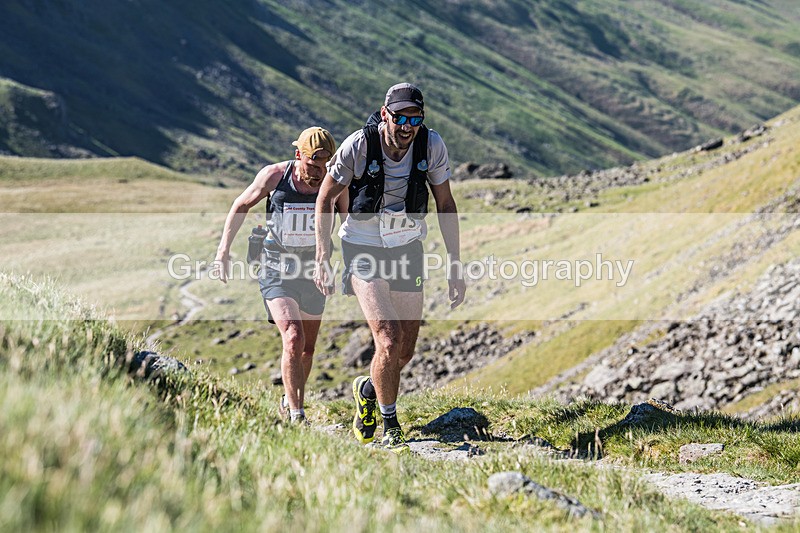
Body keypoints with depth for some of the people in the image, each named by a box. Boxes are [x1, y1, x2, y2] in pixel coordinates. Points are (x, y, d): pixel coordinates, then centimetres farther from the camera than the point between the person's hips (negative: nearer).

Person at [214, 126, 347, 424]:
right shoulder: (274, 175, -12)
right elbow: (241, 206, 5)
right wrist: (223, 250, 2)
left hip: (314, 272, 3)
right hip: (276, 271, -3)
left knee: (307, 348, 14)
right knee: (293, 338, -21)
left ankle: (291, 402, 39)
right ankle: (296, 416, -14)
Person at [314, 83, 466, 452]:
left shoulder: (432, 146, -12)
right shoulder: (358, 145, -20)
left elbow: (445, 205, 0)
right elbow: (326, 199, -7)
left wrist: (455, 267, -1)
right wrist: (322, 260, -10)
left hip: (407, 248, 4)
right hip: (363, 250, -4)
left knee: (406, 351, 6)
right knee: (389, 341, -19)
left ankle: (367, 389, 39)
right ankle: (391, 429, 1)